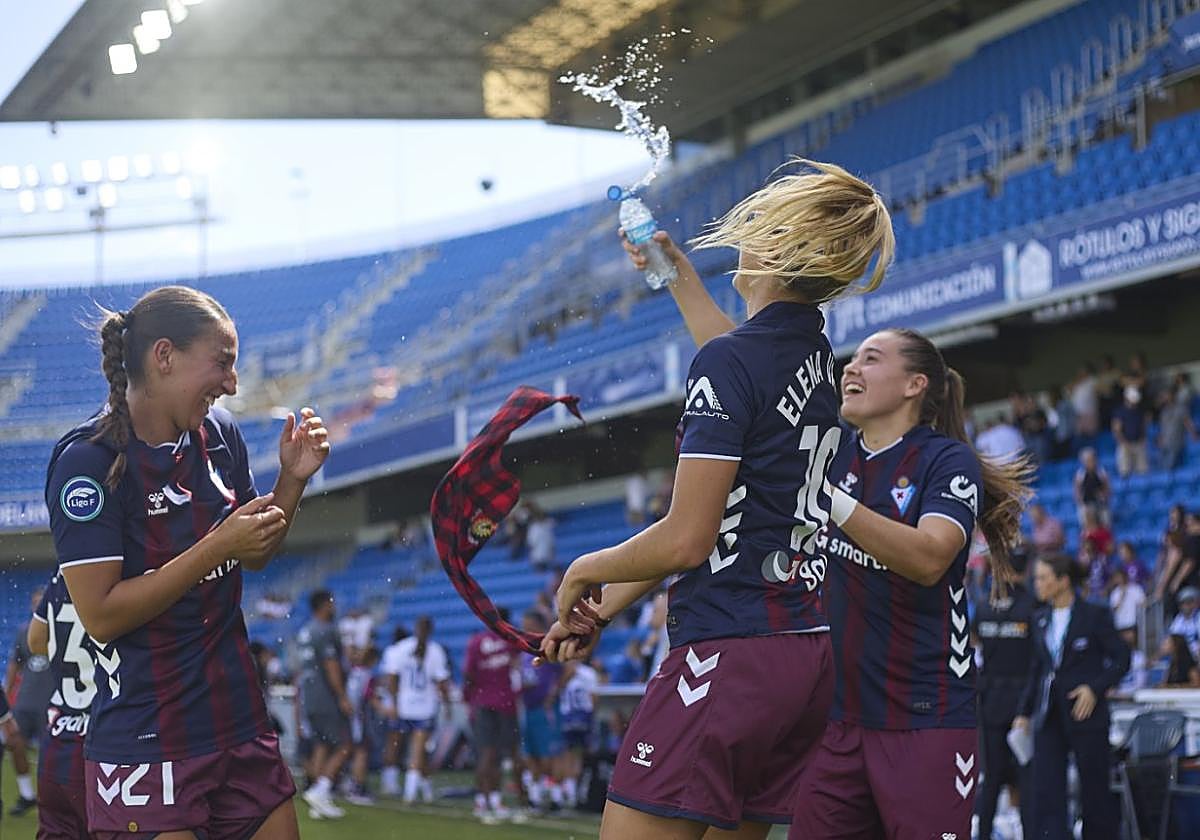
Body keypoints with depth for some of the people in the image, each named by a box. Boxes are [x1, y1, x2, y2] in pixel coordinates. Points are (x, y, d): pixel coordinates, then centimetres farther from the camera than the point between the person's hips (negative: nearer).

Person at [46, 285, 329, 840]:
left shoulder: (219, 433, 5)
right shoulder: (88, 459, -14)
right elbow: (101, 614, -19)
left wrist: (292, 478, 1)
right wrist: (217, 546, -20)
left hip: (241, 726, 6)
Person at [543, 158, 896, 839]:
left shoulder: (728, 364, -12)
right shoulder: (816, 354, 13)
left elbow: (685, 541, -16)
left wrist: (585, 572, 1)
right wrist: (674, 268, 52)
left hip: (728, 653, -9)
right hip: (809, 652, 9)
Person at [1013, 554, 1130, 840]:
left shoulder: (1095, 615, -4)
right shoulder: (1040, 618, 12)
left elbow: (1121, 658, -3)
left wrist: (1095, 688, -15)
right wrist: (1024, 712, 12)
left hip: (1084, 711, -5)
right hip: (1049, 717, 5)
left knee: (1094, 789, 3)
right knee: (1047, 791, -5)